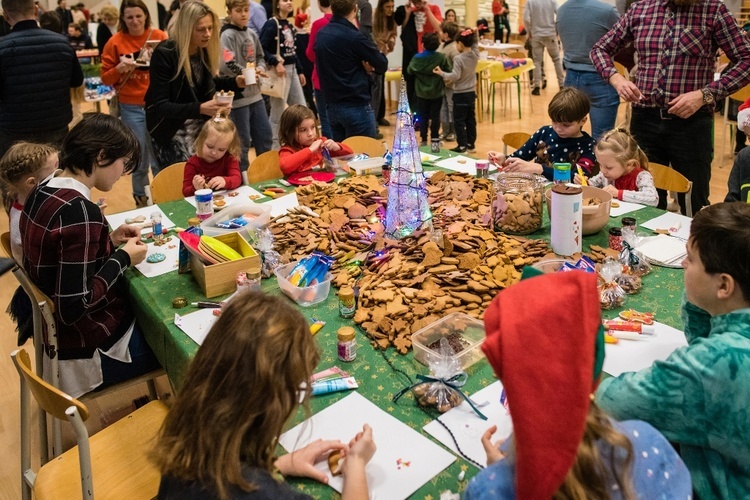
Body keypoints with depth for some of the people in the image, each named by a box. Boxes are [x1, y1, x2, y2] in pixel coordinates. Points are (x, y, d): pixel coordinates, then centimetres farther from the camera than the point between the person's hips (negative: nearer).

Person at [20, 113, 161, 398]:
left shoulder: (43, 191, -1)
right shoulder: (80, 212, -29)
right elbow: (74, 307, -28)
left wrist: (109, 241, 3)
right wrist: (123, 259, -17)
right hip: (87, 351, -9)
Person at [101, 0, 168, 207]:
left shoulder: (159, 36, 1)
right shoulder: (115, 42, 0)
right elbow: (105, 78, 3)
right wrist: (120, 68, -16)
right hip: (131, 108, 0)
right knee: (139, 159, 7)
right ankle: (141, 200, 24)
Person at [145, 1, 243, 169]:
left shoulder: (204, 50, -2)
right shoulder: (164, 54, -20)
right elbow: (160, 106, -23)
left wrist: (236, 82, -3)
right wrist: (200, 108, -36)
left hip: (201, 127, 6)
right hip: (171, 131, -6)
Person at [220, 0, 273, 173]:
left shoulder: (252, 34, 10)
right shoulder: (227, 36, -10)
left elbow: (260, 57, 18)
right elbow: (227, 65, -21)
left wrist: (260, 69, -3)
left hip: (255, 94, 7)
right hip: (237, 96, -7)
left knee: (265, 136, 14)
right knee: (242, 142, 2)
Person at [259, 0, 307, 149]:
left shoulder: (290, 25, 14)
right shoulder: (271, 24, -10)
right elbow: (261, 48, -17)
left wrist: (300, 71, 17)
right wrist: (276, 63, -25)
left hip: (292, 69, 8)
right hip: (279, 70, -8)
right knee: (278, 112, -1)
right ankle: (276, 148, 10)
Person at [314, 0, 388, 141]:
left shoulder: (321, 35, 7)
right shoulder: (354, 37, -16)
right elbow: (382, 65, -8)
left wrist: (361, 65, 0)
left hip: (332, 106, 8)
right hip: (356, 107, -8)